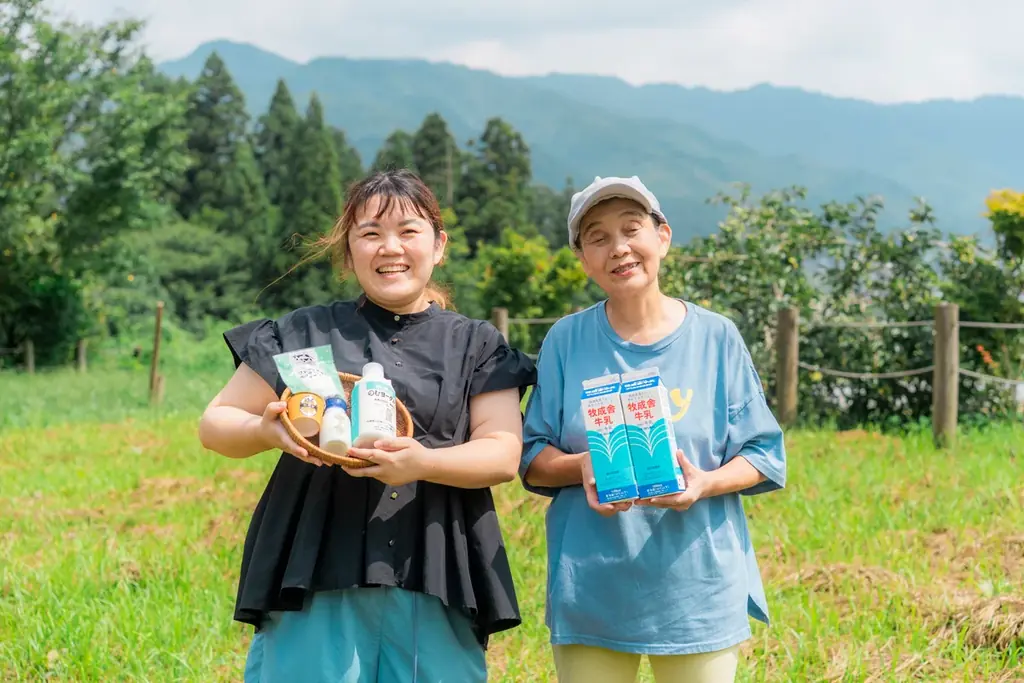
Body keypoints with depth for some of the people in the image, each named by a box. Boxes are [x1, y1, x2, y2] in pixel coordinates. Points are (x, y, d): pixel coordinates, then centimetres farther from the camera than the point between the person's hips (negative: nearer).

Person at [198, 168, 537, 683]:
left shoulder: (477, 346, 12)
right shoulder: (305, 333, 9)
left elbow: (504, 453, 2)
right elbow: (215, 424, 11)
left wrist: (422, 463, -18)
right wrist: (266, 431, -13)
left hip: (436, 584, 1)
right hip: (317, 578, -1)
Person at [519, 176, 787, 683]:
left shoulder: (716, 338, 1)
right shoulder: (566, 341, 2)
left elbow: (763, 455, 3)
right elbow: (532, 460, 5)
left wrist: (705, 484, -17)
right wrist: (581, 467, -17)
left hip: (698, 587, 0)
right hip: (592, 591, 1)